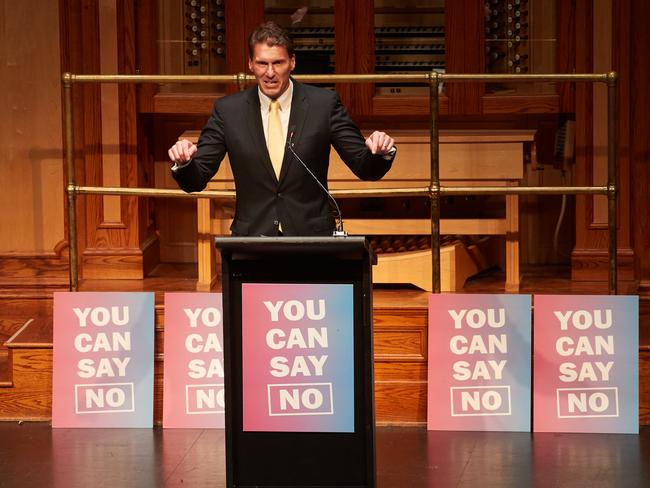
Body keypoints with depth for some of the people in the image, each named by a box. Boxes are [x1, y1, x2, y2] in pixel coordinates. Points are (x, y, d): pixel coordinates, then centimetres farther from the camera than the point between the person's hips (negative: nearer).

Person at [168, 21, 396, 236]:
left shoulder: (324, 104, 4)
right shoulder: (228, 110, 6)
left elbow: (365, 169, 6)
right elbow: (196, 181, 6)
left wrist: (380, 153, -16)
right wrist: (184, 162, -15)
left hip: (312, 237, 1)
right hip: (251, 237, -1)